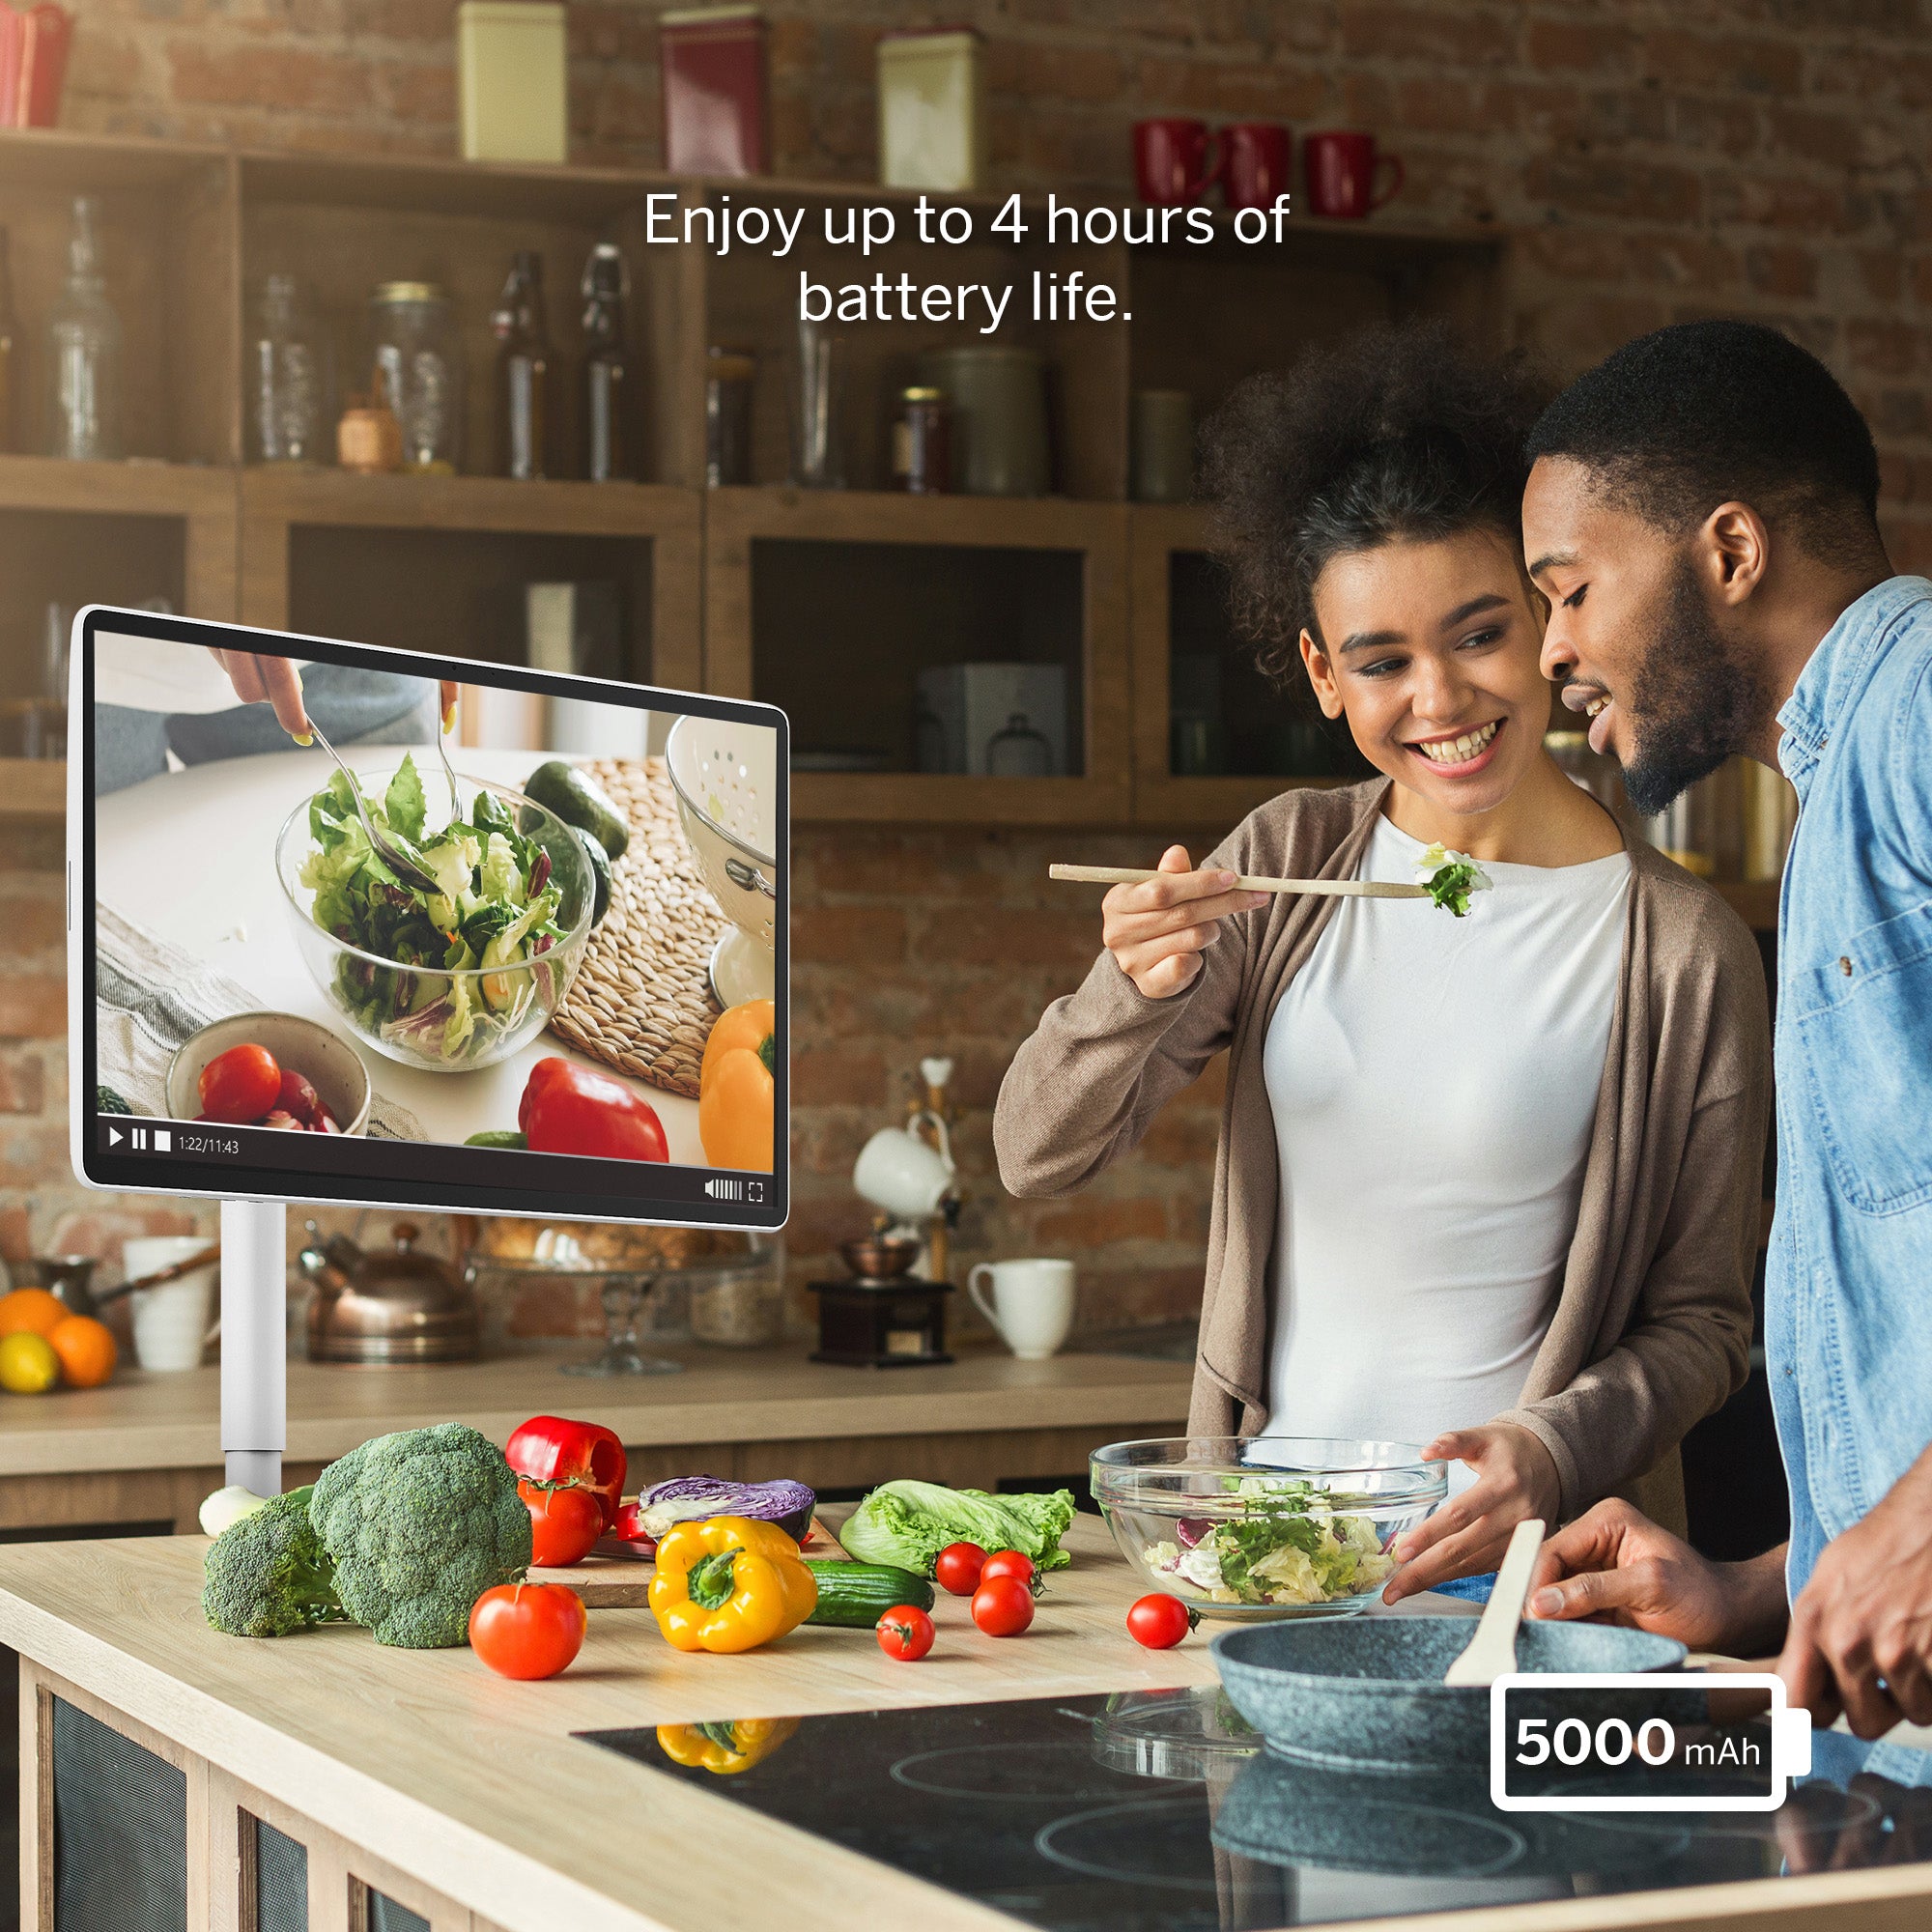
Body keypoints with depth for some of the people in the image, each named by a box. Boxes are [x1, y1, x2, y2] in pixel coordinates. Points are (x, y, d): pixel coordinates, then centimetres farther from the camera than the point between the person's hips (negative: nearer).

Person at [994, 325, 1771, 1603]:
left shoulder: (1683, 951, -6)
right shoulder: (1287, 862, 6)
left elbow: (1703, 1320, 1)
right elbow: (1038, 1157, 4)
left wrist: (1553, 1452, -17)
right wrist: (1136, 991, -15)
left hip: (1521, 1557, -3)